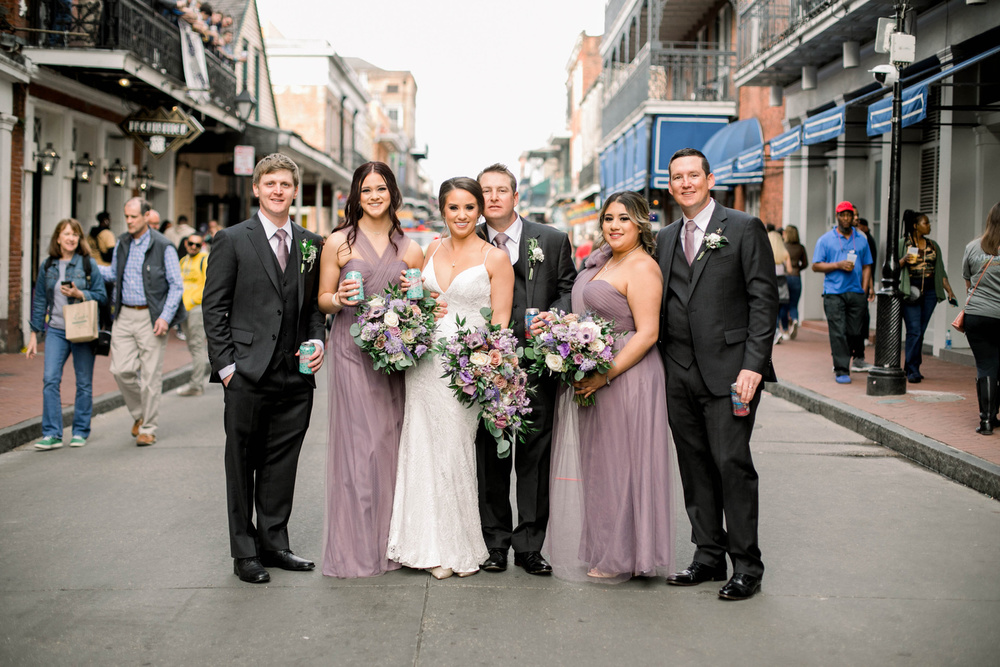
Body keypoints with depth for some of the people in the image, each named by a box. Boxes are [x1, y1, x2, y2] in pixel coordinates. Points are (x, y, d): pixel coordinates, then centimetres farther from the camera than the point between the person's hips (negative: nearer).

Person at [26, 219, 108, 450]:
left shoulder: (89, 264, 0)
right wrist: (34, 333, 13)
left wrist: (79, 294, -17)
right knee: (50, 380, -9)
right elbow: (40, 301, 14)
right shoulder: (47, 266, 8)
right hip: (56, 330, 2)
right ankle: (51, 434, -4)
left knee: (84, 383, 4)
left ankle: (80, 432, 16)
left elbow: (102, 296, 0)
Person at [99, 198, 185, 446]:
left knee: (150, 375, 0)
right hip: (124, 315, 5)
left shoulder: (163, 247, -7)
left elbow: (176, 285, -6)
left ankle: (148, 428, 12)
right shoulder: (122, 243, 10)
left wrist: (166, 317, -14)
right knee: (121, 370, -1)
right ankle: (139, 414, 23)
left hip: (150, 317, -5)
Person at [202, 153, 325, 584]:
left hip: (296, 374, 4)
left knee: (282, 464, 10)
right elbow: (213, 306, -2)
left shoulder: (311, 244, 11)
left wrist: (318, 341, 0)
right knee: (242, 465, 5)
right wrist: (225, 364, -8)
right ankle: (245, 553, 16)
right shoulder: (232, 240, 0)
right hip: (248, 374, -3)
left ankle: (274, 544, 23)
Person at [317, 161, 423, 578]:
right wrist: (339, 299, -14)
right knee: (356, 442, -5)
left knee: (391, 443, 3)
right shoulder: (338, 242, 5)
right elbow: (323, 299, 7)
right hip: (351, 351, -2)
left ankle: (389, 543, 14)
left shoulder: (410, 249, 11)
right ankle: (354, 548, 4)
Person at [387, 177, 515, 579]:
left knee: (453, 451, 0)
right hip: (424, 361, 5)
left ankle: (459, 549, 15)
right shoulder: (431, 251, 12)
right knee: (422, 448, 5)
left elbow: (500, 319, -5)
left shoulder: (494, 259, -3)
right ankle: (431, 546, 17)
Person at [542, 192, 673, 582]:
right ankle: (605, 551, 25)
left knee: (620, 462, 0)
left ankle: (623, 557, 12)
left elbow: (647, 333, -20)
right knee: (599, 464, 14)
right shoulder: (605, 262, 15)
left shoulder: (642, 267, -13)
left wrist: (606, 375, -24)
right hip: (595, 377, 9)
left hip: (627, 376, -9)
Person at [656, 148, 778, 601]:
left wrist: (754, 364, -14)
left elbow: (764, 299, -6)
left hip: (728, 370, -5)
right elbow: (661, 305, 15)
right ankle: (709, 557, 21)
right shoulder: (665, 238, 16)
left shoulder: (744, 228, 0)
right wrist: (660, 367, 6)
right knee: (695, 468, 10)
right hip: (679, 374, 5)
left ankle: (746, 567, 6)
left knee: (733, 465, -5)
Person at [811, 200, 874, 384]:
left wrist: (866, 288, 4)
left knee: (856, 331, 5)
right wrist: (838, 265, -11)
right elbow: (816, 266, 1)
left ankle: (858, 358, 28)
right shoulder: (825, 240, 5)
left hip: (856, 293, 3)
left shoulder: (861, 240, 14)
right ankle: (841, 370, -5)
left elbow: (866, 266, 16)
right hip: (834, 293, -3)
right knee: (838, 333, -8)